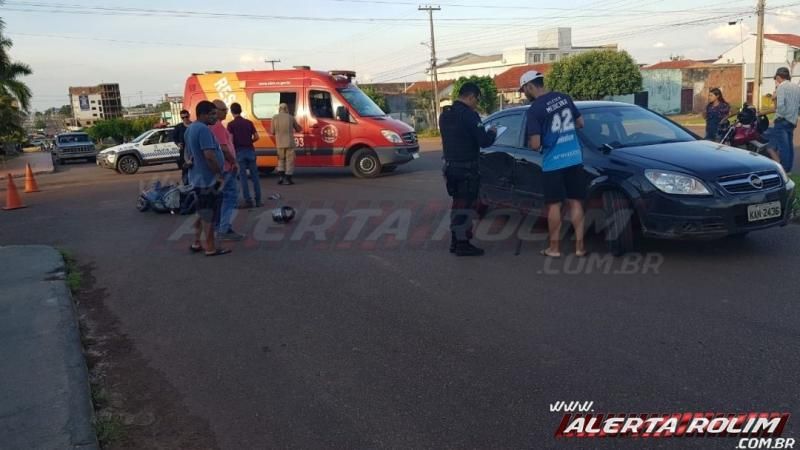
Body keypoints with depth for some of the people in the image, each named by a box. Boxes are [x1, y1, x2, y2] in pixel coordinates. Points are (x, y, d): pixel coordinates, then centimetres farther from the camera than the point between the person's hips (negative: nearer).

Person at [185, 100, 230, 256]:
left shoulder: (190, 128, 13)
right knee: (209, 215, -2)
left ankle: (196, 243, 26)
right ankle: (211, 248, 5)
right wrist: (220, 175, -18)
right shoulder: (203, 129, -20)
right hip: (208, 179, -10)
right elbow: (209, 156, -27)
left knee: (203, 213, 19)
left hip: (198, 177, 10)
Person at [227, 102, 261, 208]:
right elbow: (256, 137, 2)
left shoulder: (231, 124, -3)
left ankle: (248, 201, 0)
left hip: (239, 152, -3)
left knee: (243, 177, 1)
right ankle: (258, 200, 7)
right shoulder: (249, 122, 7)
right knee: (254, 176, 7)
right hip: (250, 150, 3)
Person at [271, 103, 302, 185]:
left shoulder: (274, 117, 0)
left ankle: (281, 176, 5)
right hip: (289, 143, -2)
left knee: (281, 160, 18)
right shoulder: (291, 117, 0)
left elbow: (273, 132, 4)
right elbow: (298, 129, 10)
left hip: (280, 143, 2)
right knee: (290, 160, 6)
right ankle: (288, 179, 2)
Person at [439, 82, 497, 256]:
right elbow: (484, 141, -19)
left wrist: (484, 133, 18)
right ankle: (463, 244, 3)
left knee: (458, 203, 18)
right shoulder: (468, 114, -17)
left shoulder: (445, 113, 10)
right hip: (466, 168, -8)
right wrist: (492, 132, 2)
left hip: (450, 165, 9)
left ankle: (455, 241, 23)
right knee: (466, 205, -1)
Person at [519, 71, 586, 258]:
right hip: (575, 158, 5)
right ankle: (580, 246, 11)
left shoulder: (535, 109, -13)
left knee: (554, 205, 5)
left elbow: (535, 145, -16)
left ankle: (554, 247, 12)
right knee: (575, 202, 9)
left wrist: (530, 142, 6)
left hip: (553, 162, -5)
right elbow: (580, 123, 17)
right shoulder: (565, 98, 6)